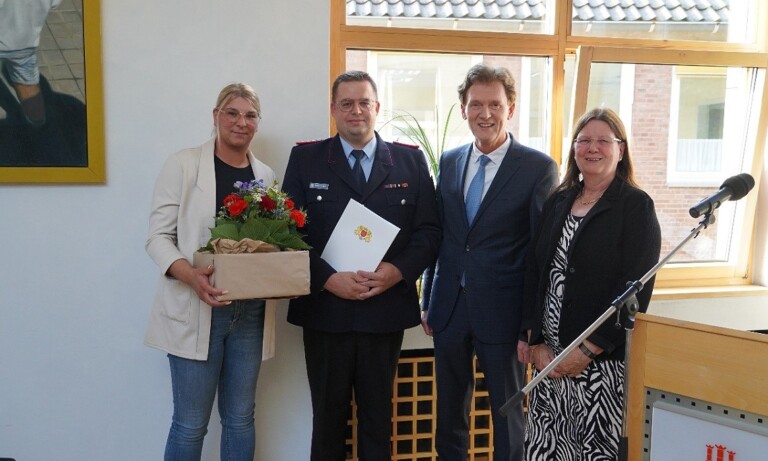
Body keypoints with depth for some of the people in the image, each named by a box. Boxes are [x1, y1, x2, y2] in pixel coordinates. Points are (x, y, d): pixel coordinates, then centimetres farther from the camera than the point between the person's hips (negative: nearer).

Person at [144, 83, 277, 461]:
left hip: (249, 311, 5)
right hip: (196, 310, -4)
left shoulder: (265, 175, 10)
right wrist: (189, 274, -25)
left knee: (240, 417, 13)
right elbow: (159, 235, -7)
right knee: (191, 422, 3)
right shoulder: (183, 164, -4)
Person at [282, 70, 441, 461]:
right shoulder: (305, 159, 3)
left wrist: (398, 270, -14)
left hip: (386, 310, 1)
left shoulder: (410, 161, 5)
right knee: (327, 414, 12)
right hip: (324, 310, 0)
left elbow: (429, 230, 3)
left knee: (378, 413, 14)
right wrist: (329, 279, -16)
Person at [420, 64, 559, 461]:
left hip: (502, 310, -4)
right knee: (449, 412, 17)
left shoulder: (539, 168, -8)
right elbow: (438, 235, 11)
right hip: (449, 308, 4)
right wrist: (428, 301, 12)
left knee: (507, 411, 11)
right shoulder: (449, 162, 7)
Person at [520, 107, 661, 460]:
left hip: (605, 359, -4)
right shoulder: (557, 203, 10)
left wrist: (587, 351, -14)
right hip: (549, 354, 5)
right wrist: (536, 341, -3)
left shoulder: (636, 206, -5)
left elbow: (636, 288, -12)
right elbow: (533, 272, 7)